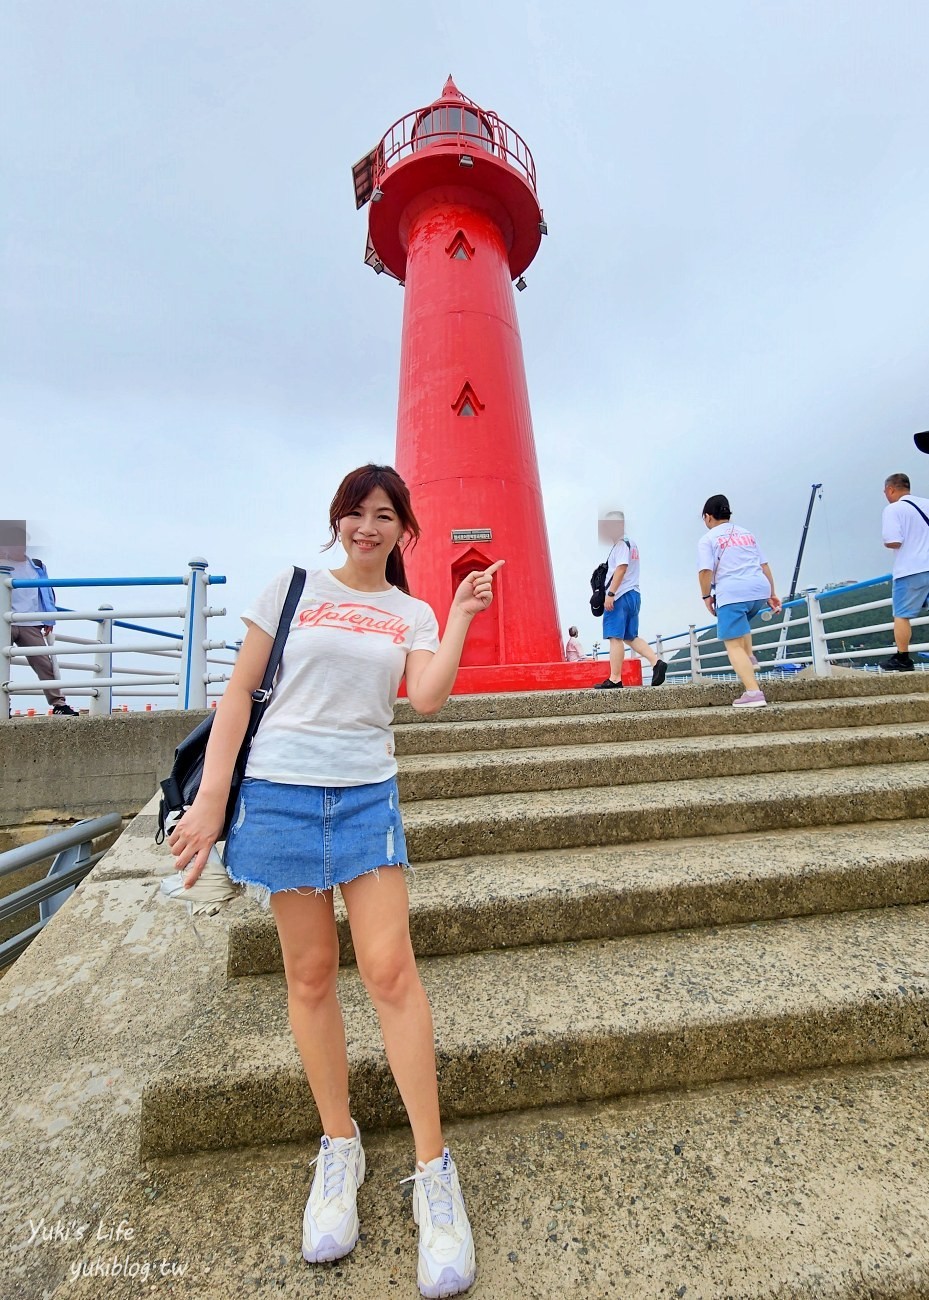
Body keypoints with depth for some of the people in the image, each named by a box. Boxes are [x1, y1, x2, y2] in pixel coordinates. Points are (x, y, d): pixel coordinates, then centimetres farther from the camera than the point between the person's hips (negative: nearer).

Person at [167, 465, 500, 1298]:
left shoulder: (412, 614, 9)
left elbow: (427, 698, -7)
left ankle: (434, 1173, 15)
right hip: (280, 793, 0)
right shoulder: (292, 589, 5)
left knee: (390, 969, -3)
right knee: (311, 975, 10)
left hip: (367, 797, 1)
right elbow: (240, 691, 2)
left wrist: (461, 617, -5)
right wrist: (211, 799, -4)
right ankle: (339, 1150, 31)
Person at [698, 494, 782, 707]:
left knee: (734, 644, -6)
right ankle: (749, 657, 24)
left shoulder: (707, 539, 5)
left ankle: (753, 692, -18)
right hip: (759, 590, 7)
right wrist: (771, 594, 27)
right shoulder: (747, 534, 23)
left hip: (732, 593, -7)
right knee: (742, 622, 38)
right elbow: (765, 566, 23)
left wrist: (706, 596, 3)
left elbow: (705, 571, -9)